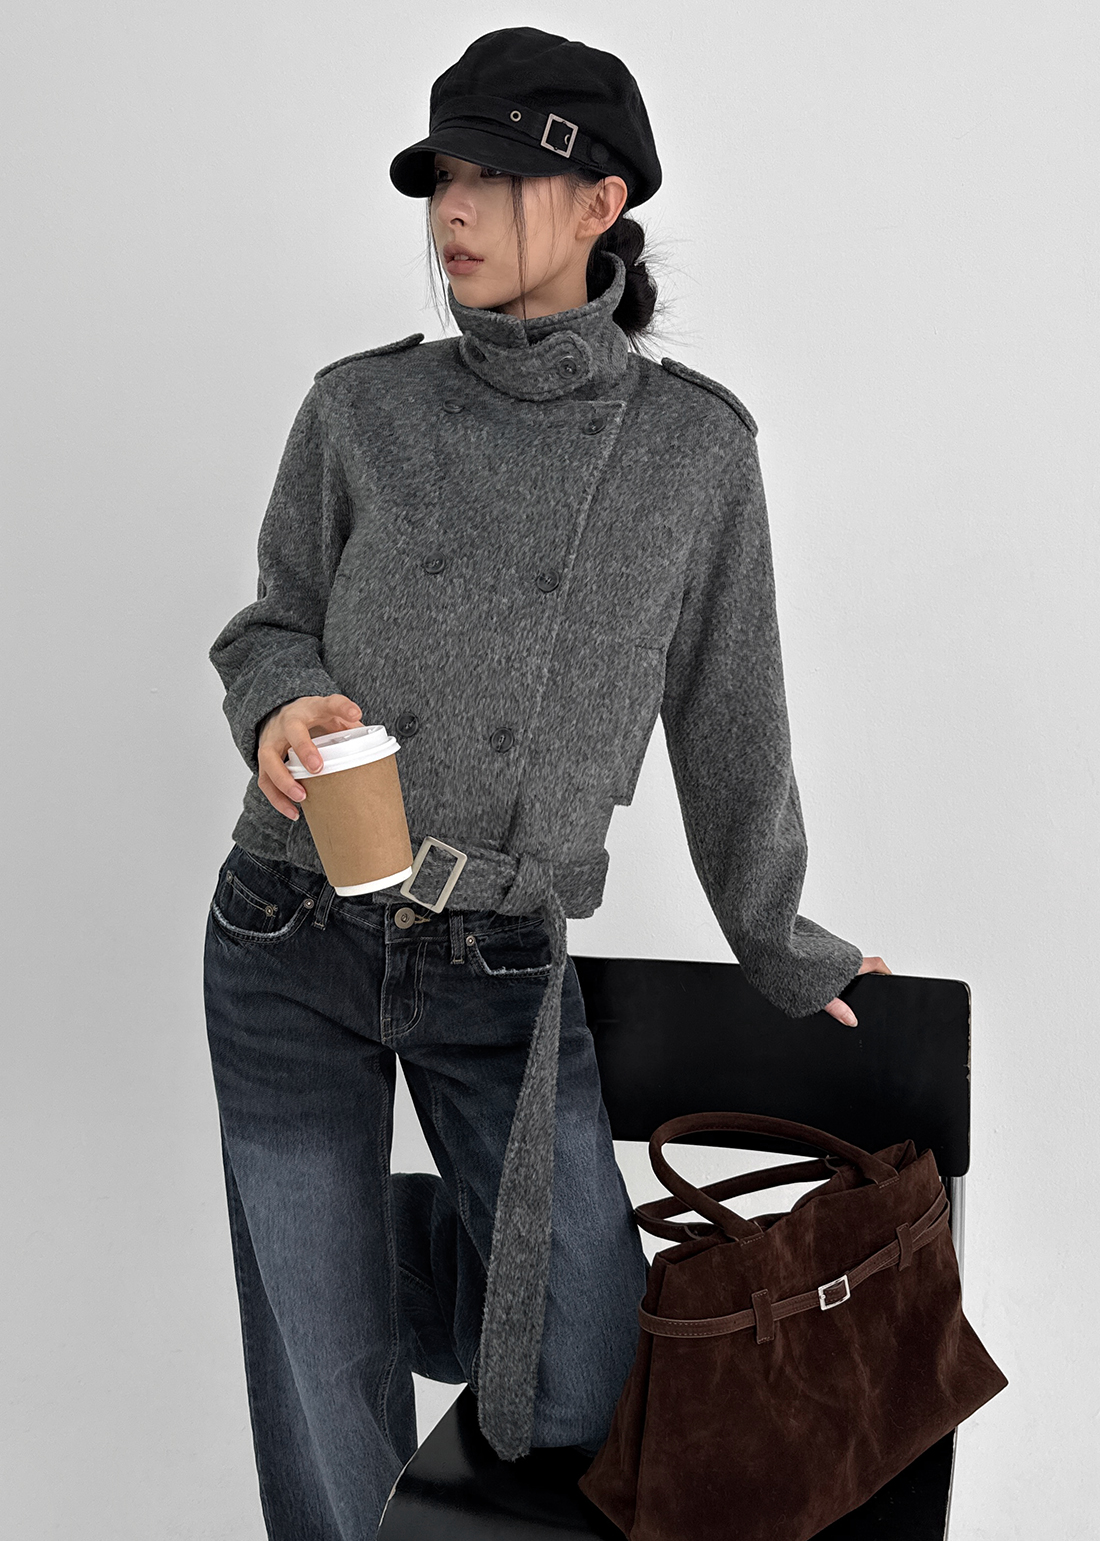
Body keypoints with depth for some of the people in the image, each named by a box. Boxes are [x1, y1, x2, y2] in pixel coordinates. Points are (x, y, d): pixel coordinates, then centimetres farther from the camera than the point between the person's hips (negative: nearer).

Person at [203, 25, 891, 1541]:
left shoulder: (695, 441, -1)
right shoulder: (361, 406, 0)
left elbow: (726, 717, 7)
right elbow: (274, 624, 9)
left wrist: (776, 944, 16)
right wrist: (279, 707, -16)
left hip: (502, 969, 0)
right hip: (290, 941, 0)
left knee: (579, 1394, 6)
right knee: (329, 1404, 8)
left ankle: (376, 1234, 32)